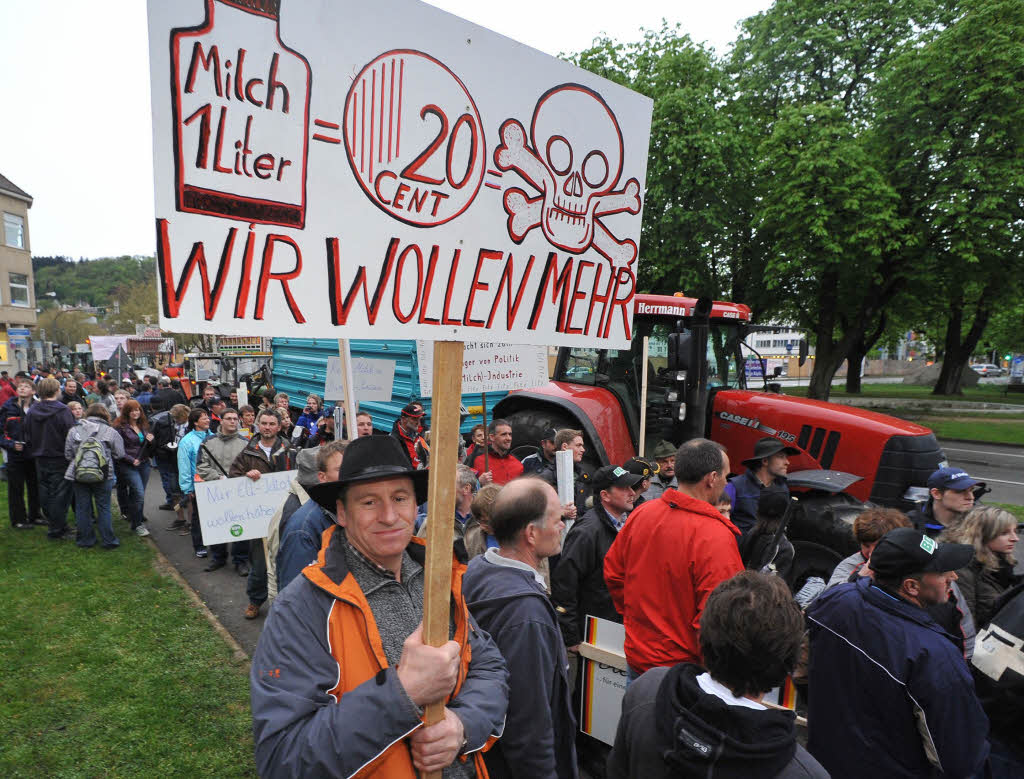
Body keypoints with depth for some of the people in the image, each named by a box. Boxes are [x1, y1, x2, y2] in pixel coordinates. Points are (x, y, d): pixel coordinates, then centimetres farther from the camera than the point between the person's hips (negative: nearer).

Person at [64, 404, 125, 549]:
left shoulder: (74, 430, 2)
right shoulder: (111, 432, -4)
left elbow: (68, 455, 3)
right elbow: (119, 455, -2)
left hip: (78, 475, 2)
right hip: (103, 476, -2)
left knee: (82, 508, 13)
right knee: (104, 507, 8)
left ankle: (85, 540, 22)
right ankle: (108, 541, 12)